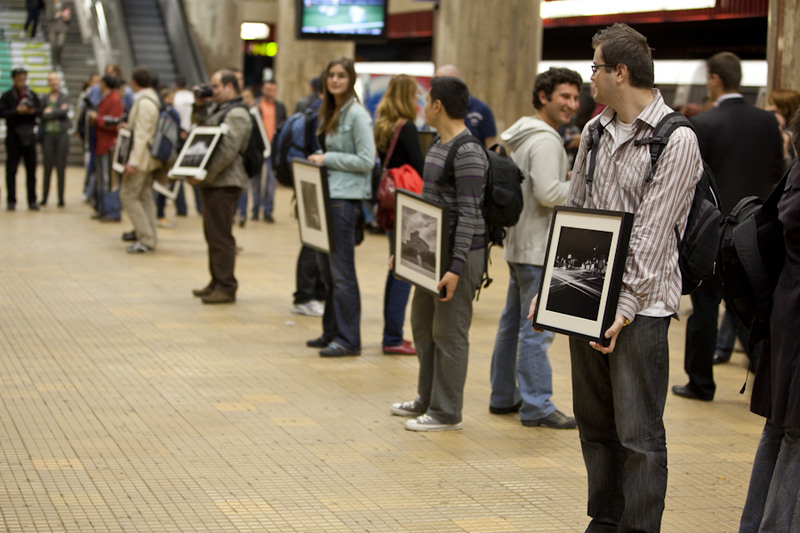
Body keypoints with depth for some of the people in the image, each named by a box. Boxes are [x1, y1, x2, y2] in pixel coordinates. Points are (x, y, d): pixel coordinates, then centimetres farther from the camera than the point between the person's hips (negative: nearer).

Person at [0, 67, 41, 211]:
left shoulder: (32, 95, 8)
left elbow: (40, 111, 6)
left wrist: (33, 111, -15)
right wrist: (16, 111, -22)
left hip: (29, 134, 3)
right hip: (13, 135, -3)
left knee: (31, 169, 4)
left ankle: (32, 201, 10)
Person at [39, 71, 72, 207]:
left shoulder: (65, 97, 5)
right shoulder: (45, 99, 10)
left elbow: (66, 112, -11)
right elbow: (42, 116, 2)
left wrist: (50, 112, -5)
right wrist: (58, 112, -4)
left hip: (62, 134, -1)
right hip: (48, 134, 1)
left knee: (61, 167, -1)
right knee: (48, 167, -1)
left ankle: (61, 198, 3)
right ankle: (44, 197, 4)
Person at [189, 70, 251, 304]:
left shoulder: (236, 114, -15)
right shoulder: (217, 109, 18)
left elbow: (227, 151, -22)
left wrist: (205, 176, -21)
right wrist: (200, 105, 12)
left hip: (224, 183, -10)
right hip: (212, 182, 10)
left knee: (221, 236, -8)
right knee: (212, 234, 15)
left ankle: (226, 287, -4)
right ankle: (216, 283, 23)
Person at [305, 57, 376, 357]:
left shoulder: (357, 114, -10)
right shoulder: (329, 112, 16)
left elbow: (366, 160, -15)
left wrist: (328, 159, -13)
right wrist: (318, 160, 7)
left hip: (345, 198, -9)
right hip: (326, 196, 9)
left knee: (342, 271, -7)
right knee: (326, 268, 13)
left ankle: (348, 340, -2)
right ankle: (331, 332, 22)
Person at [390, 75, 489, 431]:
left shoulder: (468, 154, -18)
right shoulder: (437, 146, 13)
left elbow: (469, 215, -21)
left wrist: (456, 268, -25)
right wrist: (408, 246, 21)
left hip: (460, 252, -10)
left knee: (449, 333, -3)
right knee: (422, 324, 18)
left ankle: (447, 413, 6)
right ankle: (428, 400, 30)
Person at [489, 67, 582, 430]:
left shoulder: (525, 136, 16)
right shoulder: (545, 140, -17)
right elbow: (549, 193, -25)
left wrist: (569, 180, 14)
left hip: (519, 245, 11)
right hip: (538, 249, -11)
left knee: (513, 323, 15)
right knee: (537, 327, -8)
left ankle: (503, 396, 23)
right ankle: (537, 406, -5)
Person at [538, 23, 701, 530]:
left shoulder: (676, 140, -10)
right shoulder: (595, 131, 13)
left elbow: (652, 235, -15)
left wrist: (626, 308, -19)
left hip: (640, 304, -7)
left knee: (638, 431, -4)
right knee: (594, 423, 13)